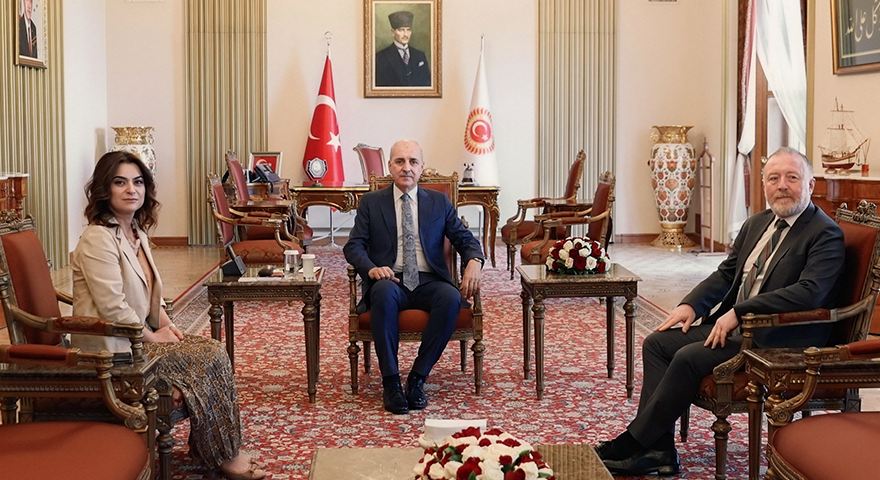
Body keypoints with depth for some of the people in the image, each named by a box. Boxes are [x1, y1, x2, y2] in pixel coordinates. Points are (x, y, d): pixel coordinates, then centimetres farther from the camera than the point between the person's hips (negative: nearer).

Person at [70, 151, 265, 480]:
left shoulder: (137, 233, 12)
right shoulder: (98, 239, -18)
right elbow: (113, 307, -23)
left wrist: (166, 325, 4)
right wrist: (153, 337, -13)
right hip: (114, 349, -9)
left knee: (213, 351, -5)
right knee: (210, 359, -13)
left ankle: (224, 452, 0)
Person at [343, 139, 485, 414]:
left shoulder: (440, 203, 16)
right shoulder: (371, 203, 12)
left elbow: (464, 238, 11)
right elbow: (353, 246, 4)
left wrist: (474, 261, -14)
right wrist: (371, 268, -18)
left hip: (429, 282, 1)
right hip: (390, 280, -1)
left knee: (451, 297, -33)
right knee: (384, 292, -38)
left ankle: (417, 378, -21)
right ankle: (390, 382, -29)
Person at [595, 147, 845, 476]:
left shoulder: (826, 235, -11)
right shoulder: (756, 224, 15)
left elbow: (809, 292, -24)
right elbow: (726, 273, 20)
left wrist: (739, 312, -27)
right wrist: (691, 304, 1)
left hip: (780, 339, -9)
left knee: (689, 357, -25)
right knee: (657, 343, -4)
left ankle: (634, 442, -11)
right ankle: (658, 450, -10)